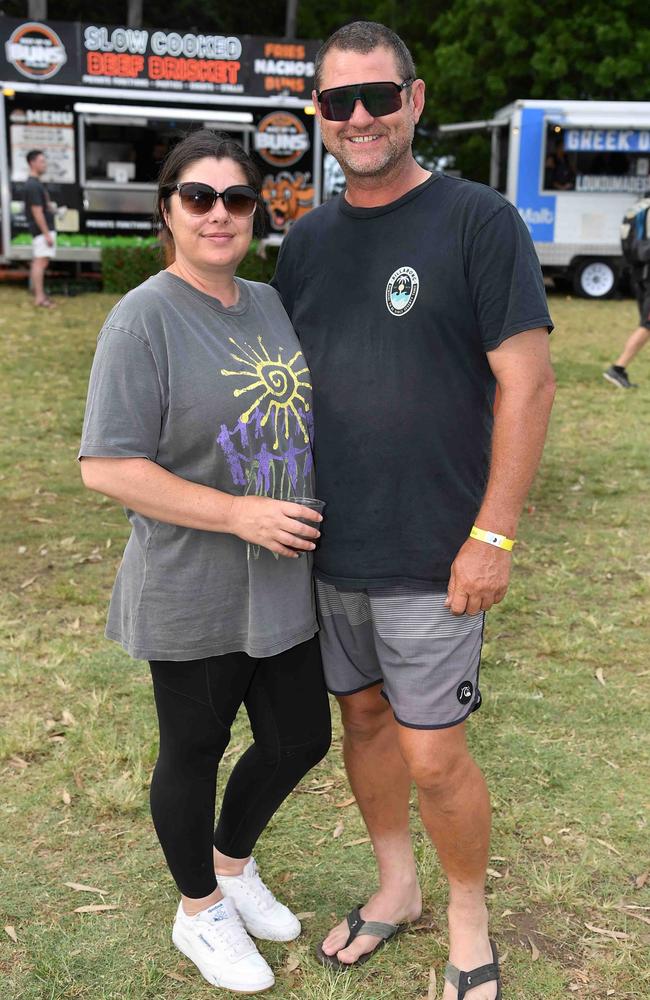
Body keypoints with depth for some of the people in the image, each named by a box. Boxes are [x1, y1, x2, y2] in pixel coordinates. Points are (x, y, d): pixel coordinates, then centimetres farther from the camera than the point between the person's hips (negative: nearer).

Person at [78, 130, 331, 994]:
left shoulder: (272, 305, 5)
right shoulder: (145, 318, -16)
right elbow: (106, 467, -20)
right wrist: (239, 513, -23)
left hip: (283, 587, 7)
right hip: (195, 597, -7)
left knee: (300, 738, 18)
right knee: (194, 753, 13)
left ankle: (232, 863, 46)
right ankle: (201, 910, 38)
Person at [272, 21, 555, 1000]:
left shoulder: (478, 221, -9)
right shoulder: (308, 240, 8)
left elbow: (528, 383, -11)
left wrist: (492, 535, -15)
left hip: (429, 554, -5)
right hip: (328, 549, 6)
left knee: (432, 756, 2)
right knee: (363, 717, 17)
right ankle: (396, 889, 41)